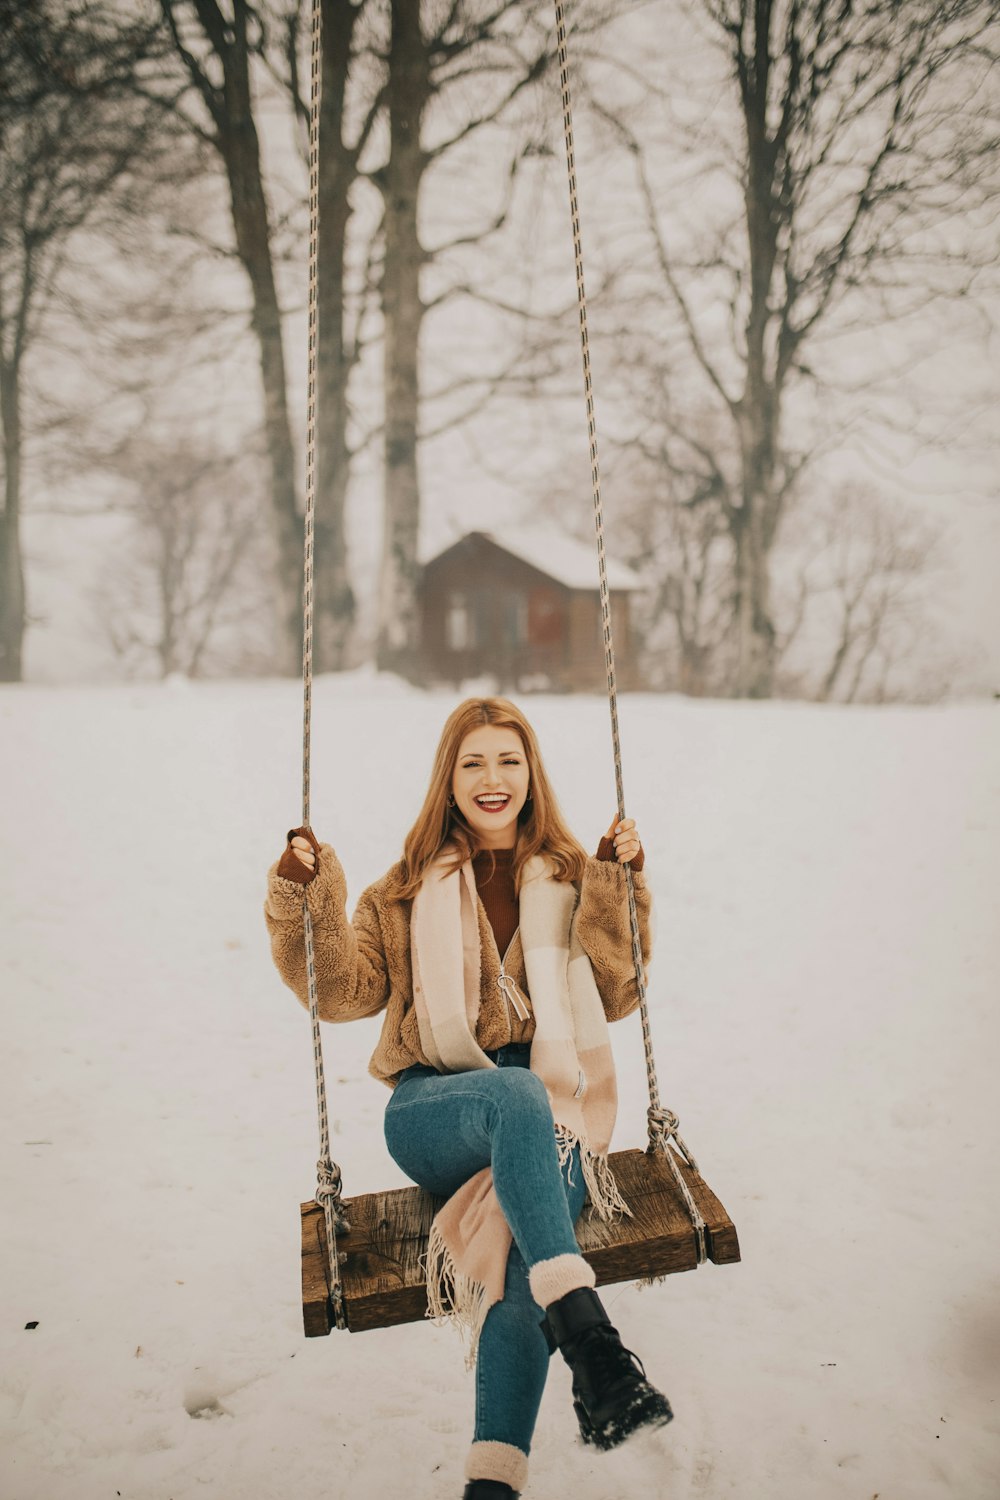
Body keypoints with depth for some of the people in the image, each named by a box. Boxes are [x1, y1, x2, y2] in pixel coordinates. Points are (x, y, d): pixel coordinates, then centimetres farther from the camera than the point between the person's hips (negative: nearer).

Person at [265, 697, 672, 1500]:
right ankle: (590, 1340, -47)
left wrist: (621, 886, 0)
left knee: (526, 1242, -33)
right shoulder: (407, 889, 16)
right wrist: (307, 900, -4)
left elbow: (616, 995, 10)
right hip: (433, 1109, -1)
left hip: (548, 1116, 1)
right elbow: (344, 992, 9)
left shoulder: (567, 877, 17)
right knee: (516, 1094, -38)